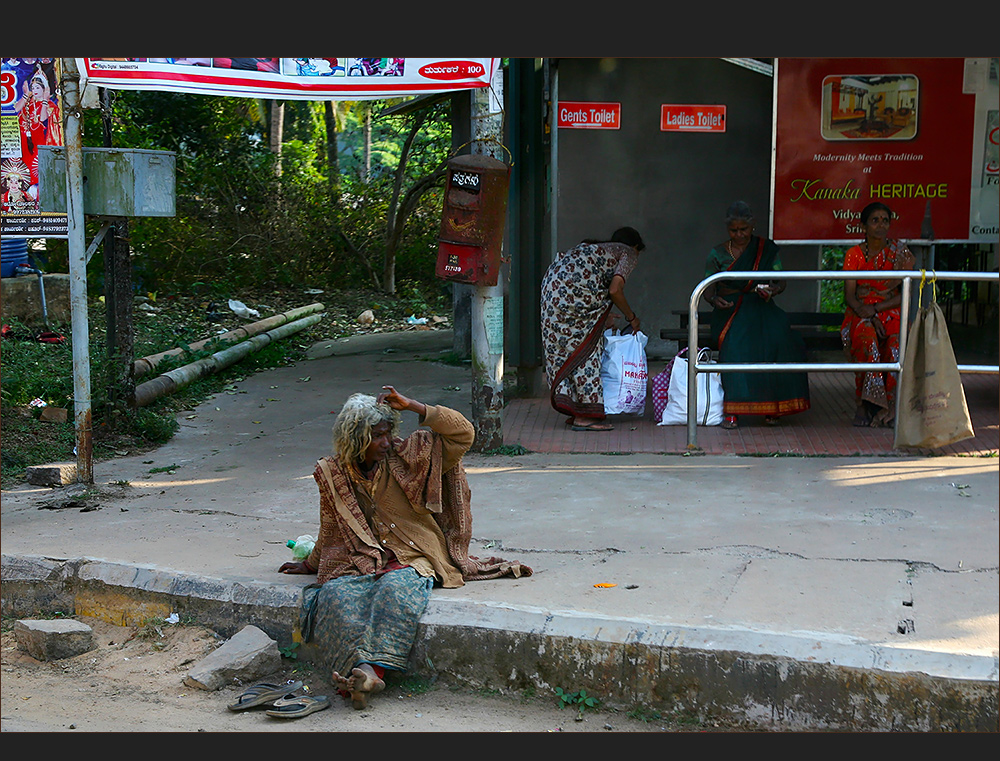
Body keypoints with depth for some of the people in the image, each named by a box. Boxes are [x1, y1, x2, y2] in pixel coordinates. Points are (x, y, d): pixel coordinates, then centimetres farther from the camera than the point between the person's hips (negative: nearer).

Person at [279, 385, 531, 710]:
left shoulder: (406, 456, 3)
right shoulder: (332, 474, 7)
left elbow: (463, 434, -6)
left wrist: (410, 405, -10)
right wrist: (311, 563, 35)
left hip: (411, 561, -2)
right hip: (361, 563, 2)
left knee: (395, 589, -36)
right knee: (336, 595, -31)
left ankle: (372, 669, -52)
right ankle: (361, 671, -49)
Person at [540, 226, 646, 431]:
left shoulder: (598, 248, 34)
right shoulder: (628, 254, 11)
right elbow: (615, 290, -5)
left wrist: (602, 319, 41)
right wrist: (631, 317, 9)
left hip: (552, 283, 8)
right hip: (571, 290, -8)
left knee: (560, 348, 11)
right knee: (585, 351, 0)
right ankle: (585, 415, 0)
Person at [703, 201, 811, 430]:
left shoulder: (767, 249, 11)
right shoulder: (717, 254, 9)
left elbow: (781, 282, 6)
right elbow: (708, 289, 5)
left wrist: (773, 289, -19)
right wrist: (715, 300, -19)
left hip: (761, 308, 1)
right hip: (730, 311, -1)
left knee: (779, 340, -31)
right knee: (735, 344, -34)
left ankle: (772, 406, -21)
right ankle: (731, 410, -31)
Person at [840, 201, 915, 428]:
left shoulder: (900, 252, 4)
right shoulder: (854, 254, 4)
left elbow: (907, 294, -1)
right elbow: (849, 296, -2)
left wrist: (876, 309, -13)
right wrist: (869, 317, -20)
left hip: (891, 311, 0)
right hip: (860, 313, 0)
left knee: (897, 346, -33)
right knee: (867, 343, -34)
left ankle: (889, 408, -24)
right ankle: (863, 406, -25)